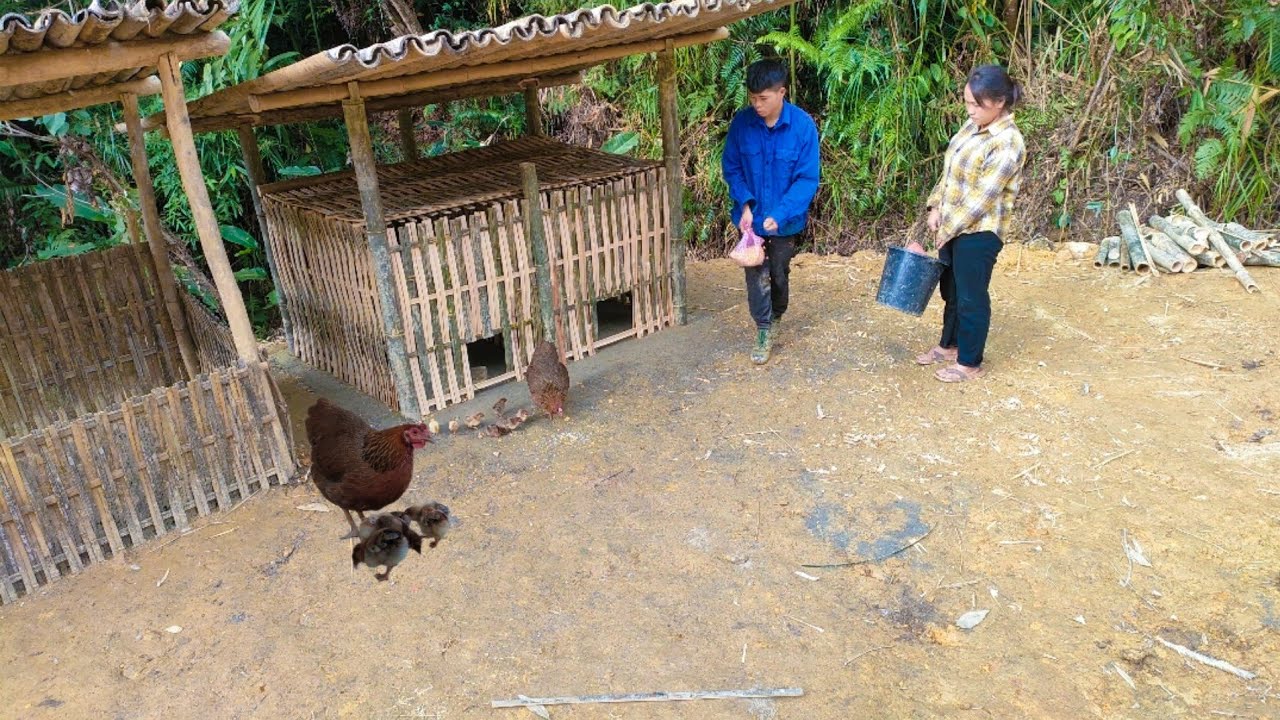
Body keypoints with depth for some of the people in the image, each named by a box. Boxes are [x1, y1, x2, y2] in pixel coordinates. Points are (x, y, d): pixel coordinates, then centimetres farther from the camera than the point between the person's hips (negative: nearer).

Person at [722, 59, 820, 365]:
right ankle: (764, 331, 19)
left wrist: (779, 214, -26)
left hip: (785, 218, -1)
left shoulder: (803, 125, -18)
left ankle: (777, 314, 43)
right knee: (756, 275, 3)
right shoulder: (742, 122, -11)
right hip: (752, 215, 1)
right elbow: (731, 167, -2)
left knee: (779, 273, 16)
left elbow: (807, 179, -16)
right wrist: (745, 205, -16)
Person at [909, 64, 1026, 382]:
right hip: (953, 225, 8)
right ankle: (949, 345, 39)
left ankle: (969, 363, 19)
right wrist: (936, 207, 2)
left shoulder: (1008, 143, -22)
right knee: (951, 290, 21)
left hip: (979, 232, -8)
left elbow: (983, 197, -22)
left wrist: (948, 229, -17)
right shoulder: (972, 125, 5)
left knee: (971, 296, 4)